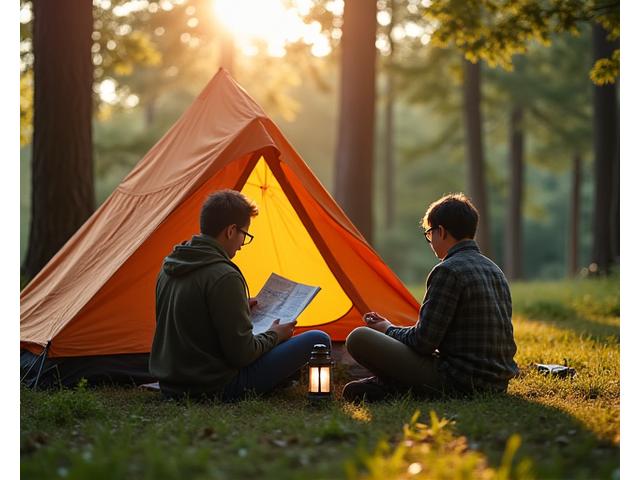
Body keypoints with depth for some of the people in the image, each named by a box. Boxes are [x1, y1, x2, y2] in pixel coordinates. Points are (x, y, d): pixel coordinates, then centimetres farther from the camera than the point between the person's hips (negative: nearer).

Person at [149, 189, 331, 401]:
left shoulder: (169, 267, 5)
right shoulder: (224, 277, -21)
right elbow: (242, 355, -19)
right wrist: (274, 335, 1)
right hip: (215, 389, -9)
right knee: (318, 341, -5)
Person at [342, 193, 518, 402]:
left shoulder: (448, 271, -15)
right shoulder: (494, 270, 14)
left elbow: (423, 341, -16)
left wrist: (389, 329, 6)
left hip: (458, 384, -9)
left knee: (359, 338, -11)